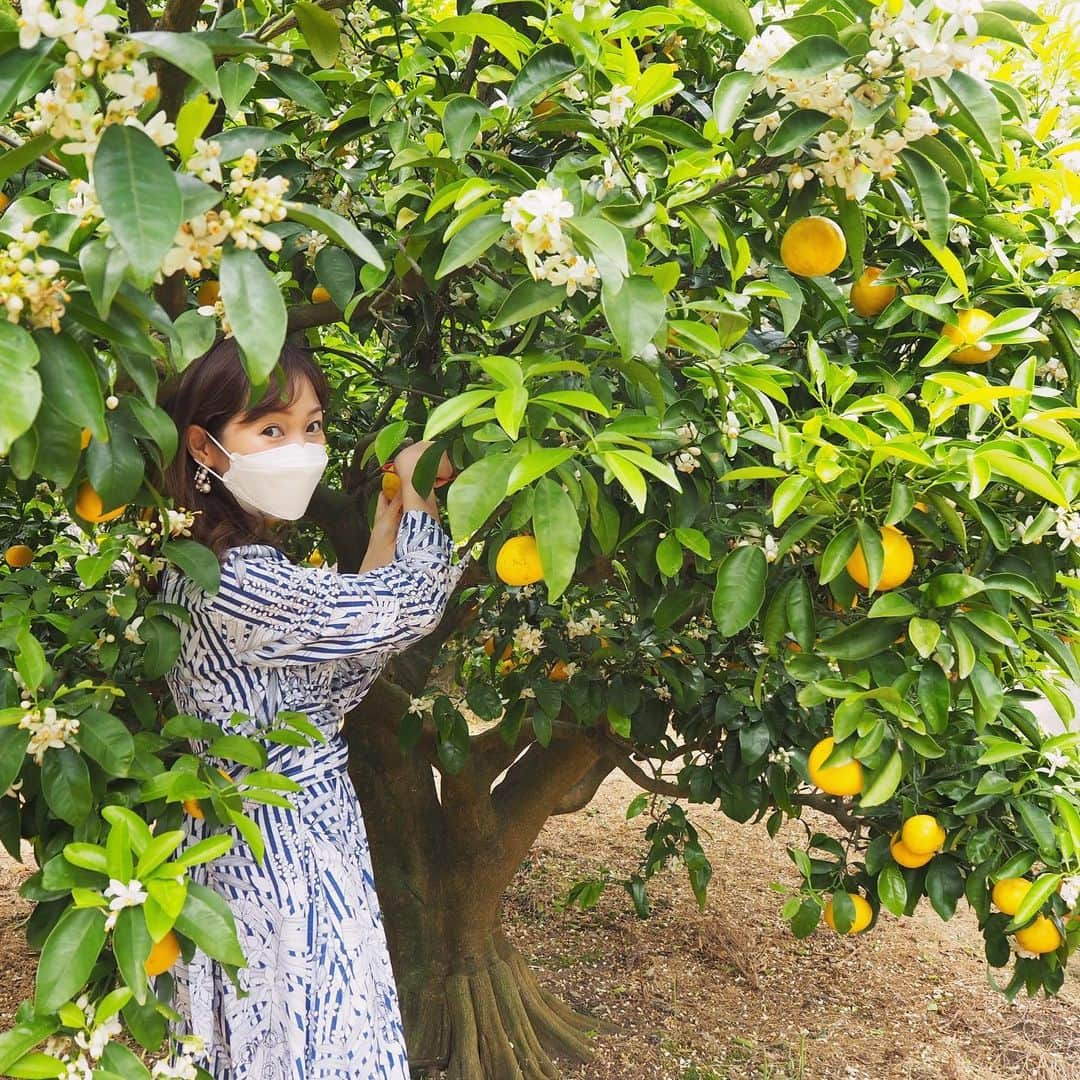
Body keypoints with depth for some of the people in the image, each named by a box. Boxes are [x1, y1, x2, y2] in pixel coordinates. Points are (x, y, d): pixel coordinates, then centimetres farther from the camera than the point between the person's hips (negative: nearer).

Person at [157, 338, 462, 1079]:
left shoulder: (202, 561, 3)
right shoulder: (238, 582, -27)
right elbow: (405, 610, -19)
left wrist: (391, 520, -2)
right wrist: (419, 498, -4)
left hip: (246, 837, 9)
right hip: (287, 848, -9)